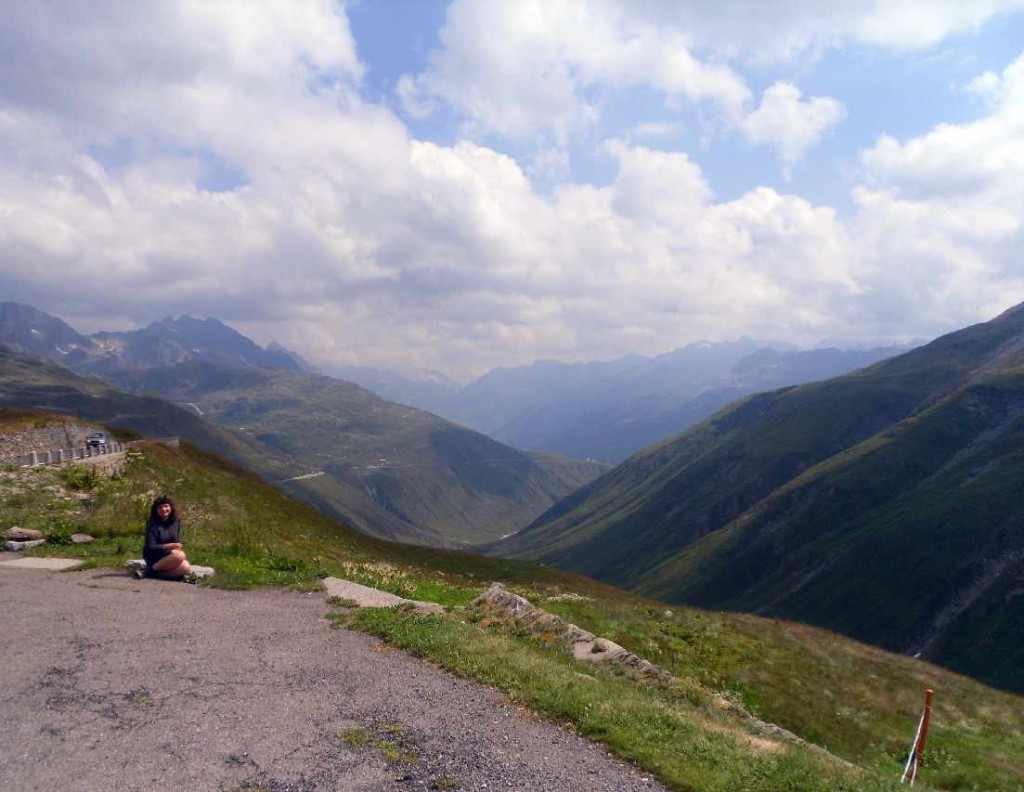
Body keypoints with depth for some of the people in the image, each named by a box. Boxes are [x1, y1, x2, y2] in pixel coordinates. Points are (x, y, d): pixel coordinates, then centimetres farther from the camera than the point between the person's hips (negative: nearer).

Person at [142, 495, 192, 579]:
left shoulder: (176, 522, 9)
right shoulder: (152, 524, -6)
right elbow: (151, 547, -12)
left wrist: (178, 547, -10)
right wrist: (171, 546, -18)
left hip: (171, 555, 5)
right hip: (155, 559, -5)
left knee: (186, 568, -27)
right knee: (179, 555, -35)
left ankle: (157, 573, -14)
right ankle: (152, 569, -18)